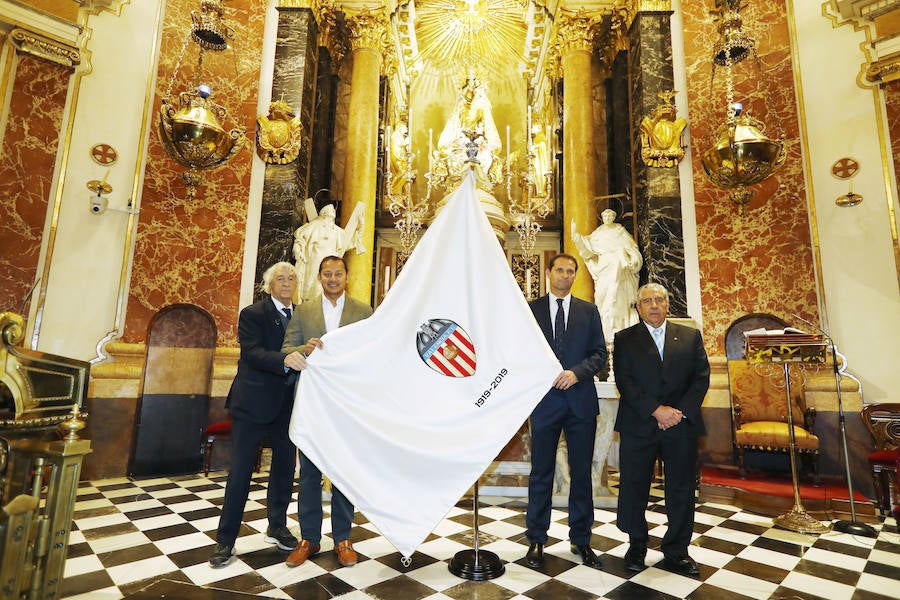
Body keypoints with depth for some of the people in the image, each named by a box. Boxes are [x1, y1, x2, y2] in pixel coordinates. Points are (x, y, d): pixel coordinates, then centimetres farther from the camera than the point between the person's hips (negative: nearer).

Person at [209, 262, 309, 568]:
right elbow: (252, 353, -21)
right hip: (253, 404, -4)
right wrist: (284, 359, -37)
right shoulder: (252, 314, -6)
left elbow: (304, 354, 10)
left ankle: (277, 526, 34)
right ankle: (225, 540, 20)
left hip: (287, 405, 5)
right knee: (240, 471, 3)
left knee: (285, 468, 15)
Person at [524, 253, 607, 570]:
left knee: (581, 473, 11)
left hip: (581, 401, 2)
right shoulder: (531, 309, 5)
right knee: (541, 473, 8)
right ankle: (536, 540, 23)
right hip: (545, 399, -1)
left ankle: (581, 540, 28)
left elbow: (600, 353, 3)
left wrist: (577, 372, -13)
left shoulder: (589, 310, 8)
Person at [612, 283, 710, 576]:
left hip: (682, 424, 2)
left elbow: (702, 377, 4)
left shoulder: (690, 336, 11)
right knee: (634, 487, 6)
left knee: (682, 490, 8)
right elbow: (624, 381, -5)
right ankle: (637, 545, 26)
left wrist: (680, 411, -9)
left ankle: (676, 551, 26)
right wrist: (657, 410, -14)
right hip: (638, 426, -1)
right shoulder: (625, 339, 4)